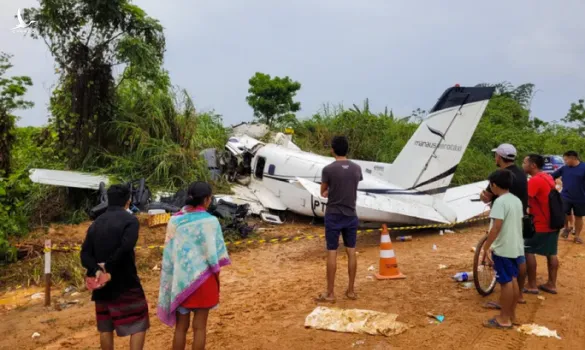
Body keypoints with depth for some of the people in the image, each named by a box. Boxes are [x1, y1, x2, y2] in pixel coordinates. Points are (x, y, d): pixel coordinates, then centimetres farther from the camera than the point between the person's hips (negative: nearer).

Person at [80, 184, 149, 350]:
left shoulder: (96, 223, 10)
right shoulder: (130, 219, -9)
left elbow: (85, 254, 0)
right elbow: (125, 248, -25)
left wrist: (97, 271, -13)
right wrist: (109, 267, -15)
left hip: (102, 284, 6)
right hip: (125, 283, -6)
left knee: (105, 327, 16)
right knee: (139, 324, 4)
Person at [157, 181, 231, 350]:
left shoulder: (175, 220, -2)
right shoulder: (210, 221, -13)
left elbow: (168, 253, 2)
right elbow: (214, 254, -10)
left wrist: (170, 284, 10)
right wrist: (216, 274, 5)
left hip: (180, 279, 4)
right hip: (202, 279, -3)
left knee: (181, 326, 15)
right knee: (199, 326, 9)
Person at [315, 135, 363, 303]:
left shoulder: (328, 169, -13)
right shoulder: (357, 168, 0)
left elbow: (323, 193, -1)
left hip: (333, 216, -4)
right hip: (351, 215, 4)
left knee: (332, 253, 2)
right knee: (351, 252, 10)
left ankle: (330, 293, 8)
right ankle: (351, 290, 19)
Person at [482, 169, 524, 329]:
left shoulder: (500, 201, -19)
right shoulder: (517, 200, 9)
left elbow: (496, 227, -25)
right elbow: (517, 223, 16)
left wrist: (486, 247, -20)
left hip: (503, 249, -9)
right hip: (516, 247, 9)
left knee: (506, 283, -2)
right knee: (513, 280, 15)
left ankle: (504, 319, 7)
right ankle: (511, 314, 26)